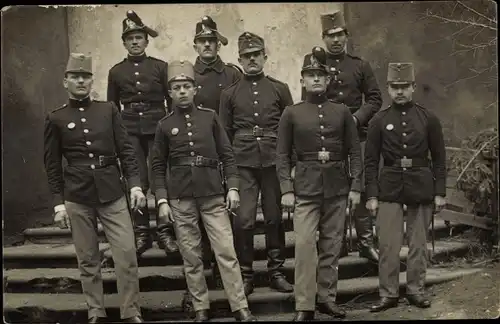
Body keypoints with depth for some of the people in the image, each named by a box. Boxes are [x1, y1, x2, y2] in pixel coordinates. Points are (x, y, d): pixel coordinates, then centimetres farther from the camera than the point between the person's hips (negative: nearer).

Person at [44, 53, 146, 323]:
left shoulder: (109, 109, 7)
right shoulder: (55, 119, 4)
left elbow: (125, 150, 5)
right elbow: (52, 165, 5)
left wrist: (135, 184, -5)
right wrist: (58, 203, 0)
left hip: (112, 194, 1)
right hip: (77, 199, 0)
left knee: (127, 254, -4)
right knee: (88, 260, 7)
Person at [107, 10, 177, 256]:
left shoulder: (160, 67, 5)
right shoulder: (116, 72, 9)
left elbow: (172, 100, 7)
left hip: (157, 127, -1)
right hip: (129, 131, 1)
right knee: (137, 182, 1)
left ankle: (164, 231, 5)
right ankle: (141, 232, 9)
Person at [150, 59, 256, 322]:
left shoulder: (210, 117, 4)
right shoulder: (164, 125, 3)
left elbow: (226, 155, 5)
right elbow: (158, 166, 5)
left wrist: (233, 187, -3)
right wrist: (162, 200, -2)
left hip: (213, 196, 0)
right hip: (180, 200, 0)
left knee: (227, 252, -1)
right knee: (191, 257, 7)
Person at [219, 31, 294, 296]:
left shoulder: (280, 89, 8)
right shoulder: (229, 94, 9)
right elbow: (224, 134, 10)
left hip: (274, 162, 1)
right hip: (243, 165, 0)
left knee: (275, 217, 6)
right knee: (244, 220, -6)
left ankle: (276, 272, 18)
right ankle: (245, 276, 7)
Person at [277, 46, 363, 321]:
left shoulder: (342, 111, 7)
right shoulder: (291, 113, 2)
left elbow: (355, 152, 7)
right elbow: (283, 156, 2)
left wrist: (355, 187, 0)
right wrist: (286, 189, -7)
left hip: (337, 187, 2)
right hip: (305, 188, -2)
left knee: (332, 246, 8)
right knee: (304, 245, -8)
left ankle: (327, 298, 21)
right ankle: (304, 306, -2)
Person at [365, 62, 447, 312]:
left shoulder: (429, 119, 2)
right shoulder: (379, 121, 1)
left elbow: (439, 159, 5)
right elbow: (371, 161, 1)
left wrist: (440, 193, 0)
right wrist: (371, 195, -4)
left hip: (421, 188, 1)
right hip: (389, 189, 0)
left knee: (418, 244, 8)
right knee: (388, 245, -1)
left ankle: (416, 291, 21)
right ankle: (388, 294, 9)